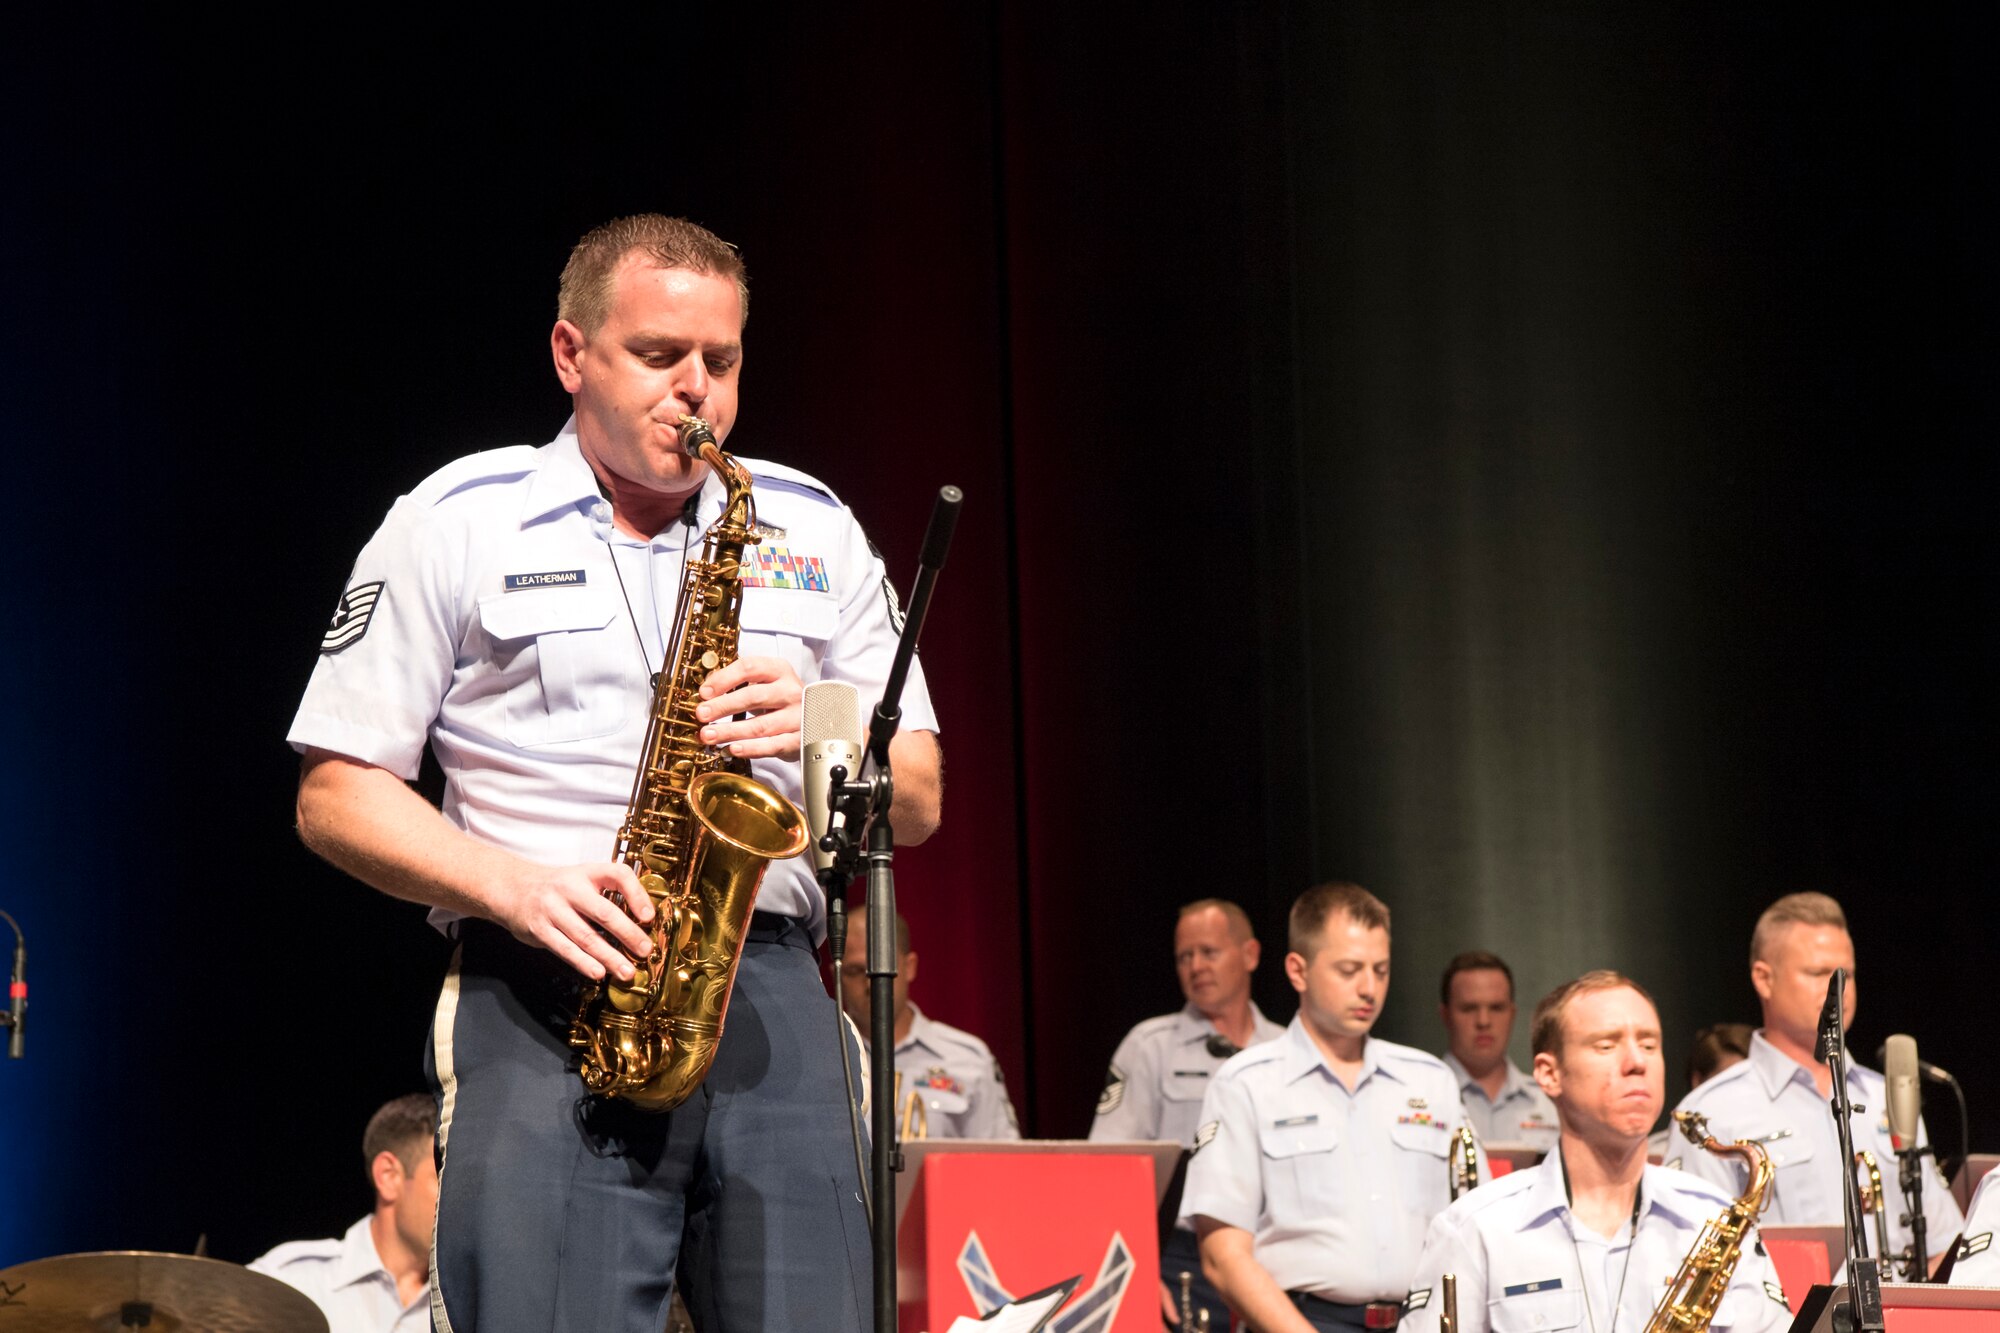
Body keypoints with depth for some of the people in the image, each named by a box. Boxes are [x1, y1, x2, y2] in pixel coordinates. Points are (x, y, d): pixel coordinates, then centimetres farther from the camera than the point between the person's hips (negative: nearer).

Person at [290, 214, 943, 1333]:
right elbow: (336, 796, 4)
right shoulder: (458, 524, 7)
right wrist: (517, 888, -12)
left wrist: (822, 733, -6)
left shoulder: (814, 530, 18)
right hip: (549, 1000, -3)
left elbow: (917, 803, 17)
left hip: (772, 996, 3)